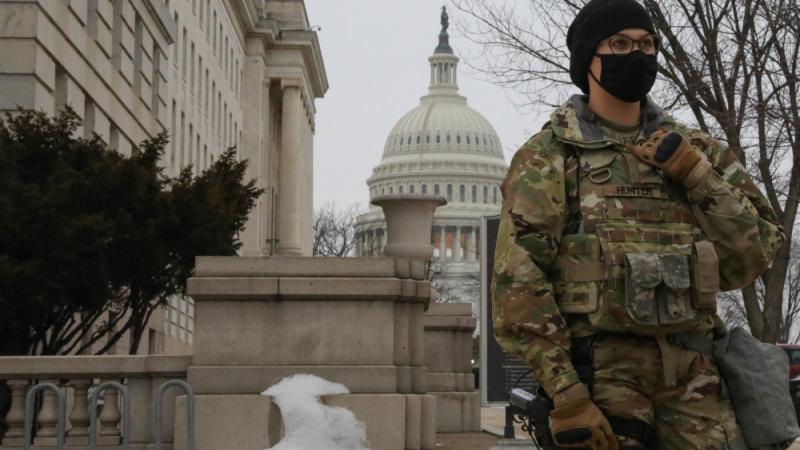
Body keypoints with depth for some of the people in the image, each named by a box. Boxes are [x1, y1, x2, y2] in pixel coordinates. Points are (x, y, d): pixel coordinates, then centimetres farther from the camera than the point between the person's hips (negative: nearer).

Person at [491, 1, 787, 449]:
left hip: (692, 374, 4)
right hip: (600, 372, -4)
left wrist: (696, 176, -5)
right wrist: (564, 392, -15)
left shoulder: (691, 151, 14)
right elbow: (518, 285, -7)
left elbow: (753, 258, 7)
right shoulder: (548, 158, 2)